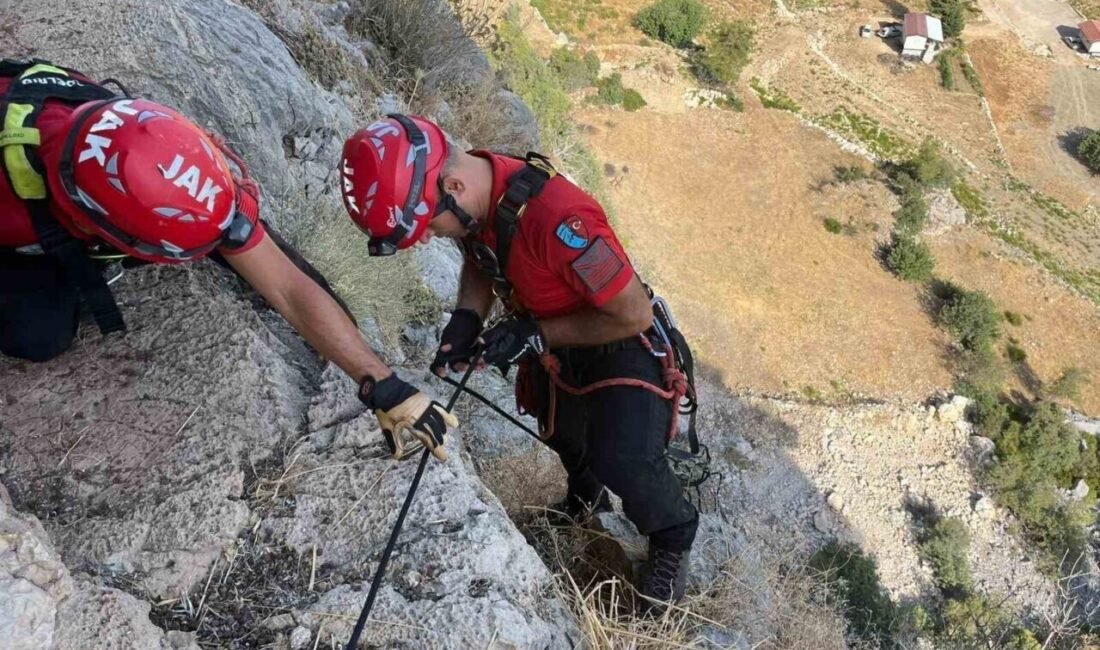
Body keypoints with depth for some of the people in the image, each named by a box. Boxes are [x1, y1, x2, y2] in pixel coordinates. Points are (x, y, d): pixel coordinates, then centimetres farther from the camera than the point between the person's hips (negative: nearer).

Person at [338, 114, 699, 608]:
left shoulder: (557, 217, -41)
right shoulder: (476, 194, -17)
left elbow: (634, 314, -32)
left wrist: (533, 335, -28)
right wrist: (466, 318, -14)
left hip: (619, 348, -7)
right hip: (553, 349, 8)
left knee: (625, 463, -22)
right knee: (563, 438, 27)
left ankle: (674, 538, 10)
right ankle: (586, 495, 60)